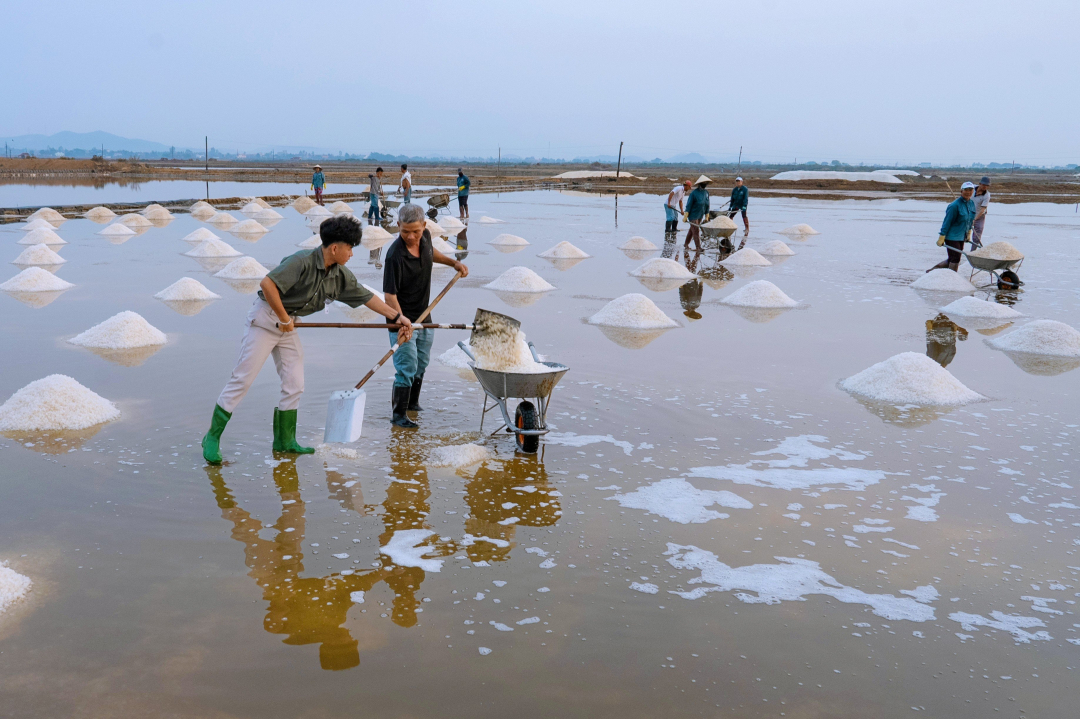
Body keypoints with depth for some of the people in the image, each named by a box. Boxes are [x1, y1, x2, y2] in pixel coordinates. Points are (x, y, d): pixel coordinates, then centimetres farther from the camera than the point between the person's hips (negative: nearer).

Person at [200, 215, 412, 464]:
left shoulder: (341, 275, 0)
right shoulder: (302, 262, -25)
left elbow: (366, 297, 11)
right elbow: (267, 283, -32)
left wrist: (398, 316, 13)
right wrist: (284, 319, -22)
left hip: (288, 325, 8)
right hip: (265, 318, -8)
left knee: (295, 385, 6)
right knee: (242, 380, -6)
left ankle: (284, 440, 19)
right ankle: (213, 436, 3)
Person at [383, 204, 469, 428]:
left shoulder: (425, 237, -6)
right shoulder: (395, 256, -28)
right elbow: (390, 294, -27)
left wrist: (453, 262, 11)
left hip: (424, 316, 8)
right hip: (403, 318, -8)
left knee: (421, 364, 19)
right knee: (407, 367, -8)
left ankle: (412, 403, 37)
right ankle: (399, 414, 4)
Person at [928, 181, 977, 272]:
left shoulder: (971, 204, 6)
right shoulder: (955, 205, -17)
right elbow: (947, 222, -15)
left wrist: (968, 235, 20)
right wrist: (941, 238, -14)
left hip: (961, 237, 8)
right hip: (952, 237, -8)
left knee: (952, 259, 11)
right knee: (955, 259, -7)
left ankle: (933, 270, 27)